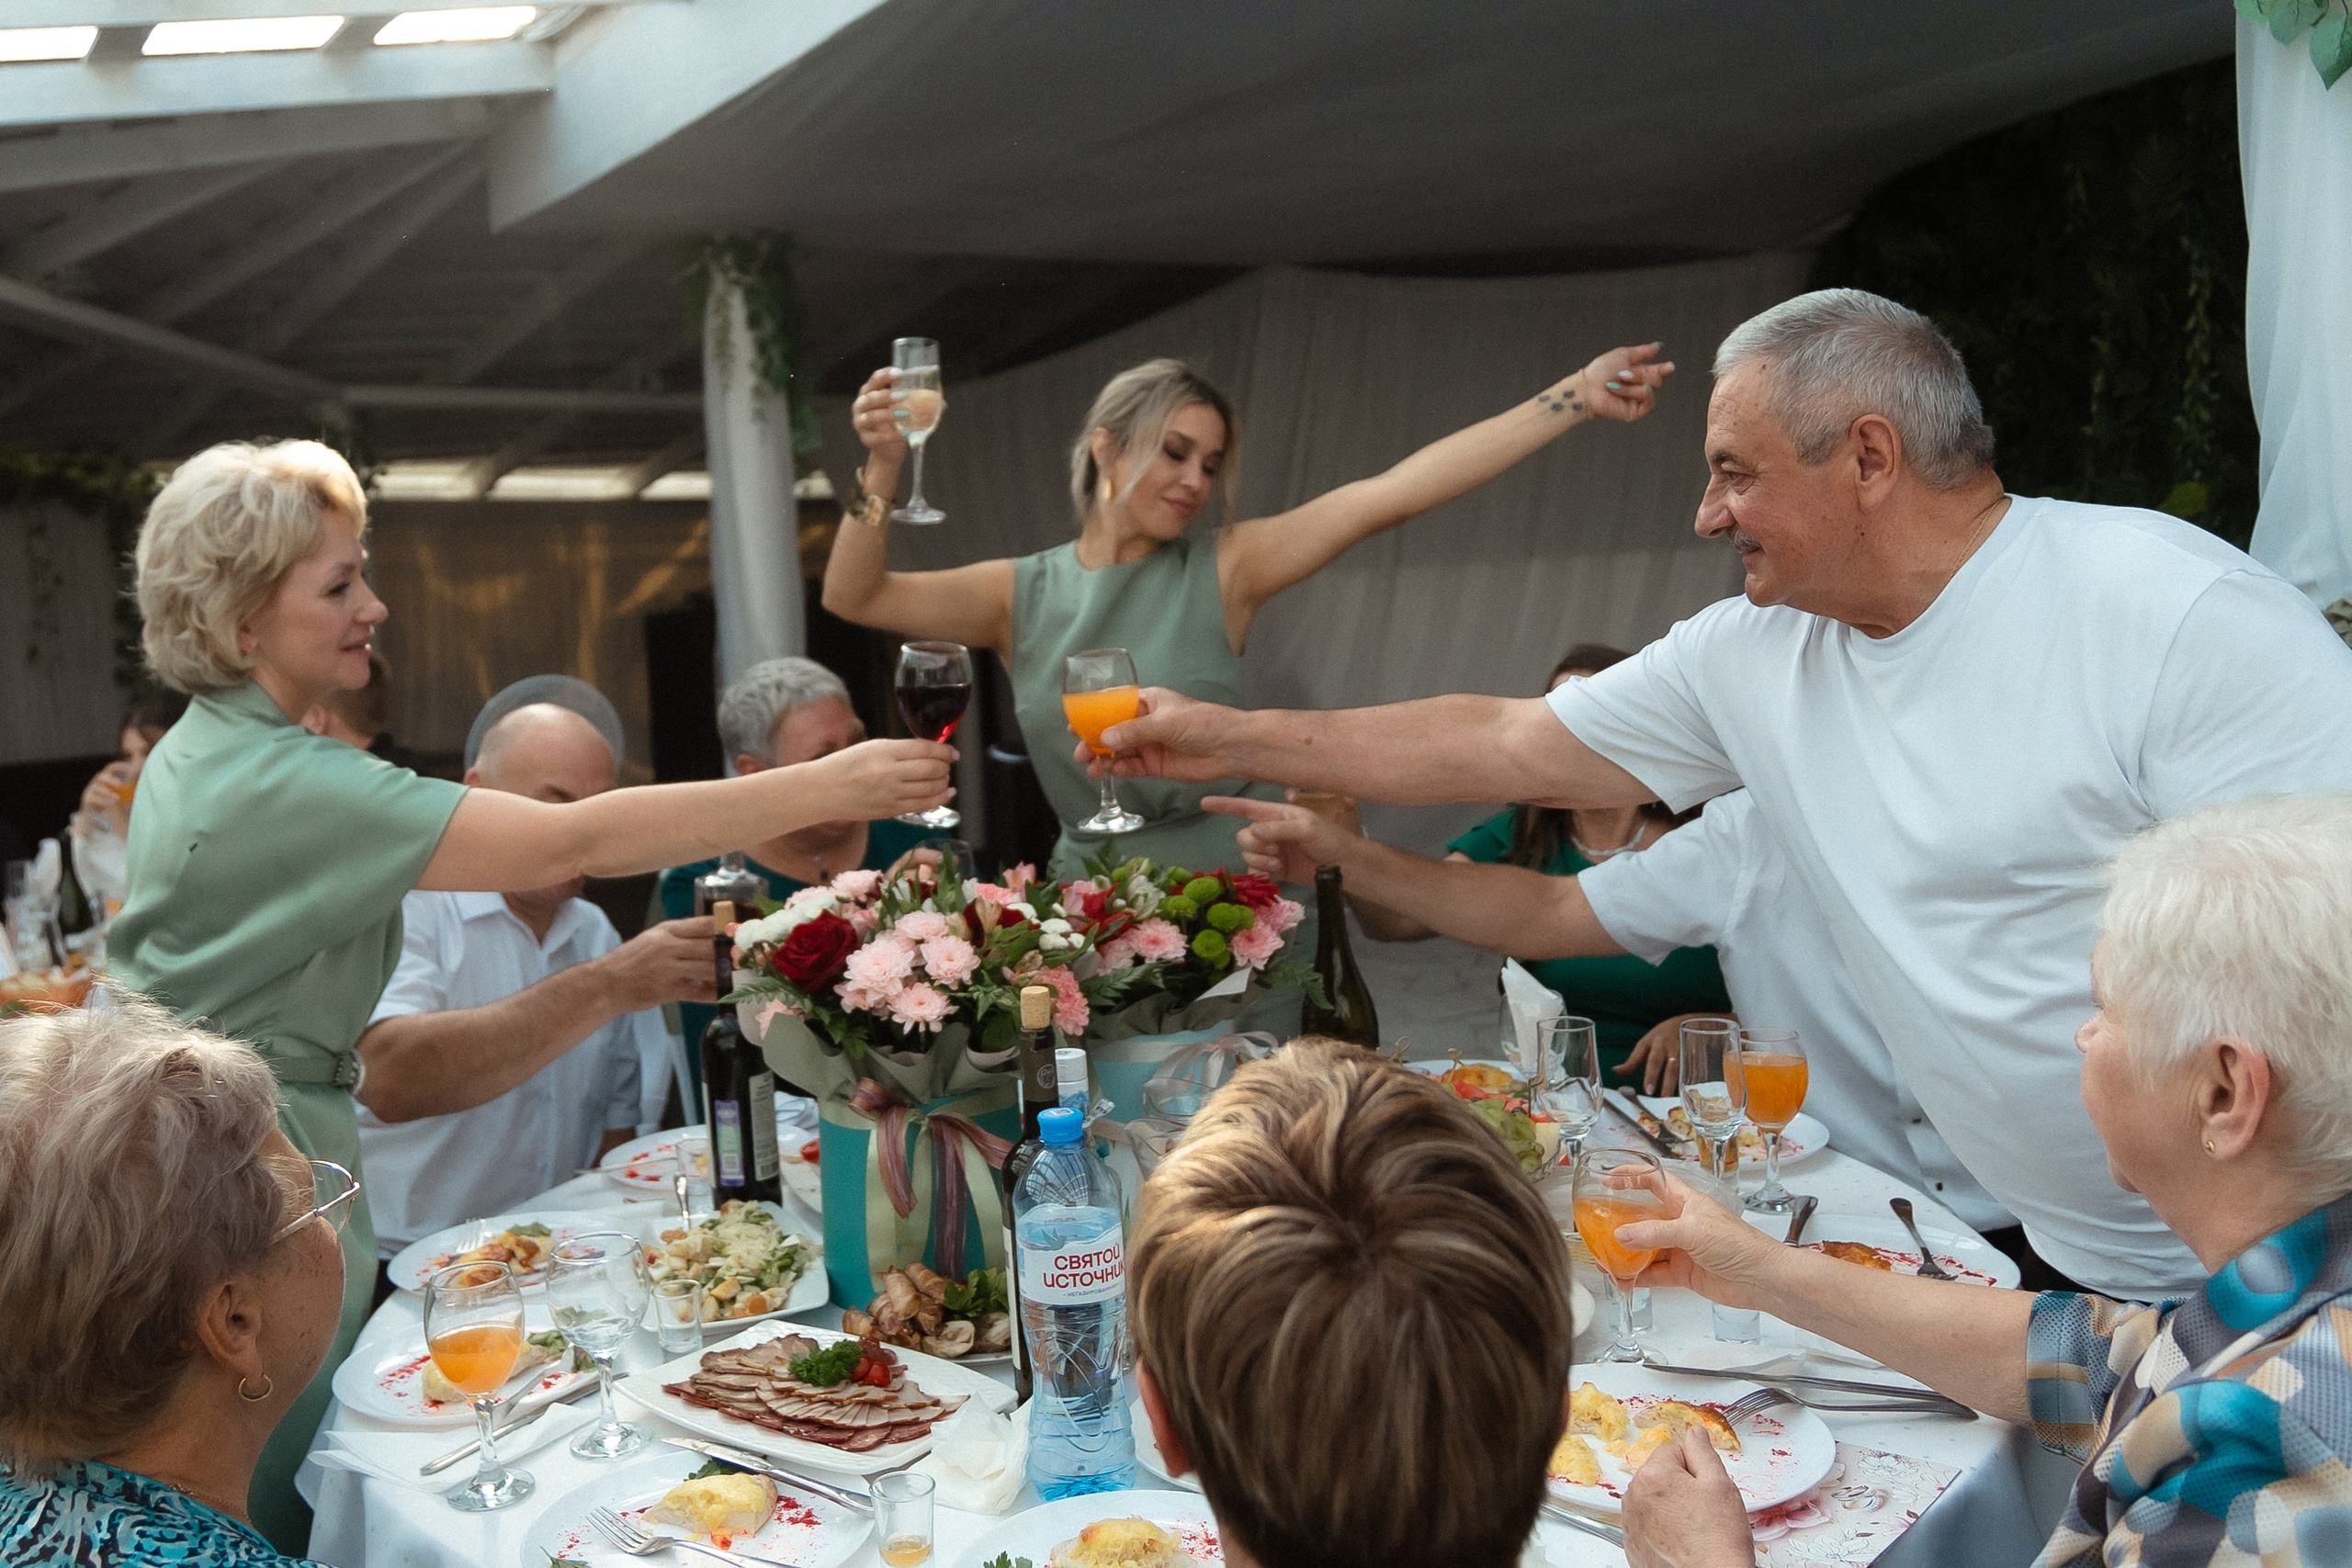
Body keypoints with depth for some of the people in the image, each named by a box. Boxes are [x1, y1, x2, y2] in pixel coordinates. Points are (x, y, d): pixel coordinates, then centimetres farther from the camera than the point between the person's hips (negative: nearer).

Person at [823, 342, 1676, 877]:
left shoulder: (1223, 570, -2)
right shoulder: (1023, 595, 4)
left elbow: (1395, 492, -8)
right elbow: (854, 597, 1)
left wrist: (1577, 396, -13)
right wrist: (881, 471, -15)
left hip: (1226, 896, -1)